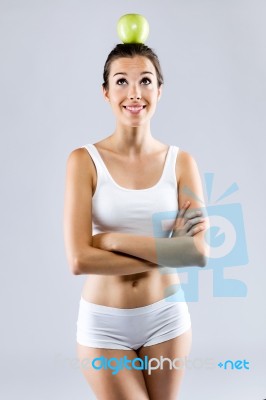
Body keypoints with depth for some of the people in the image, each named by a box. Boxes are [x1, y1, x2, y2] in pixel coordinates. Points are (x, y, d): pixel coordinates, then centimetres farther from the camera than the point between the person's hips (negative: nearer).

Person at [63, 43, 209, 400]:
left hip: (165, 317, 2)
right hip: (104, 324, -2)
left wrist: (110, 239, -17)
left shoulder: (181, 162, -4)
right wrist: (166, 252, -16)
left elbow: (198, 250, -14)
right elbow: (79, 260, -19)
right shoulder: (84, 160, -10)